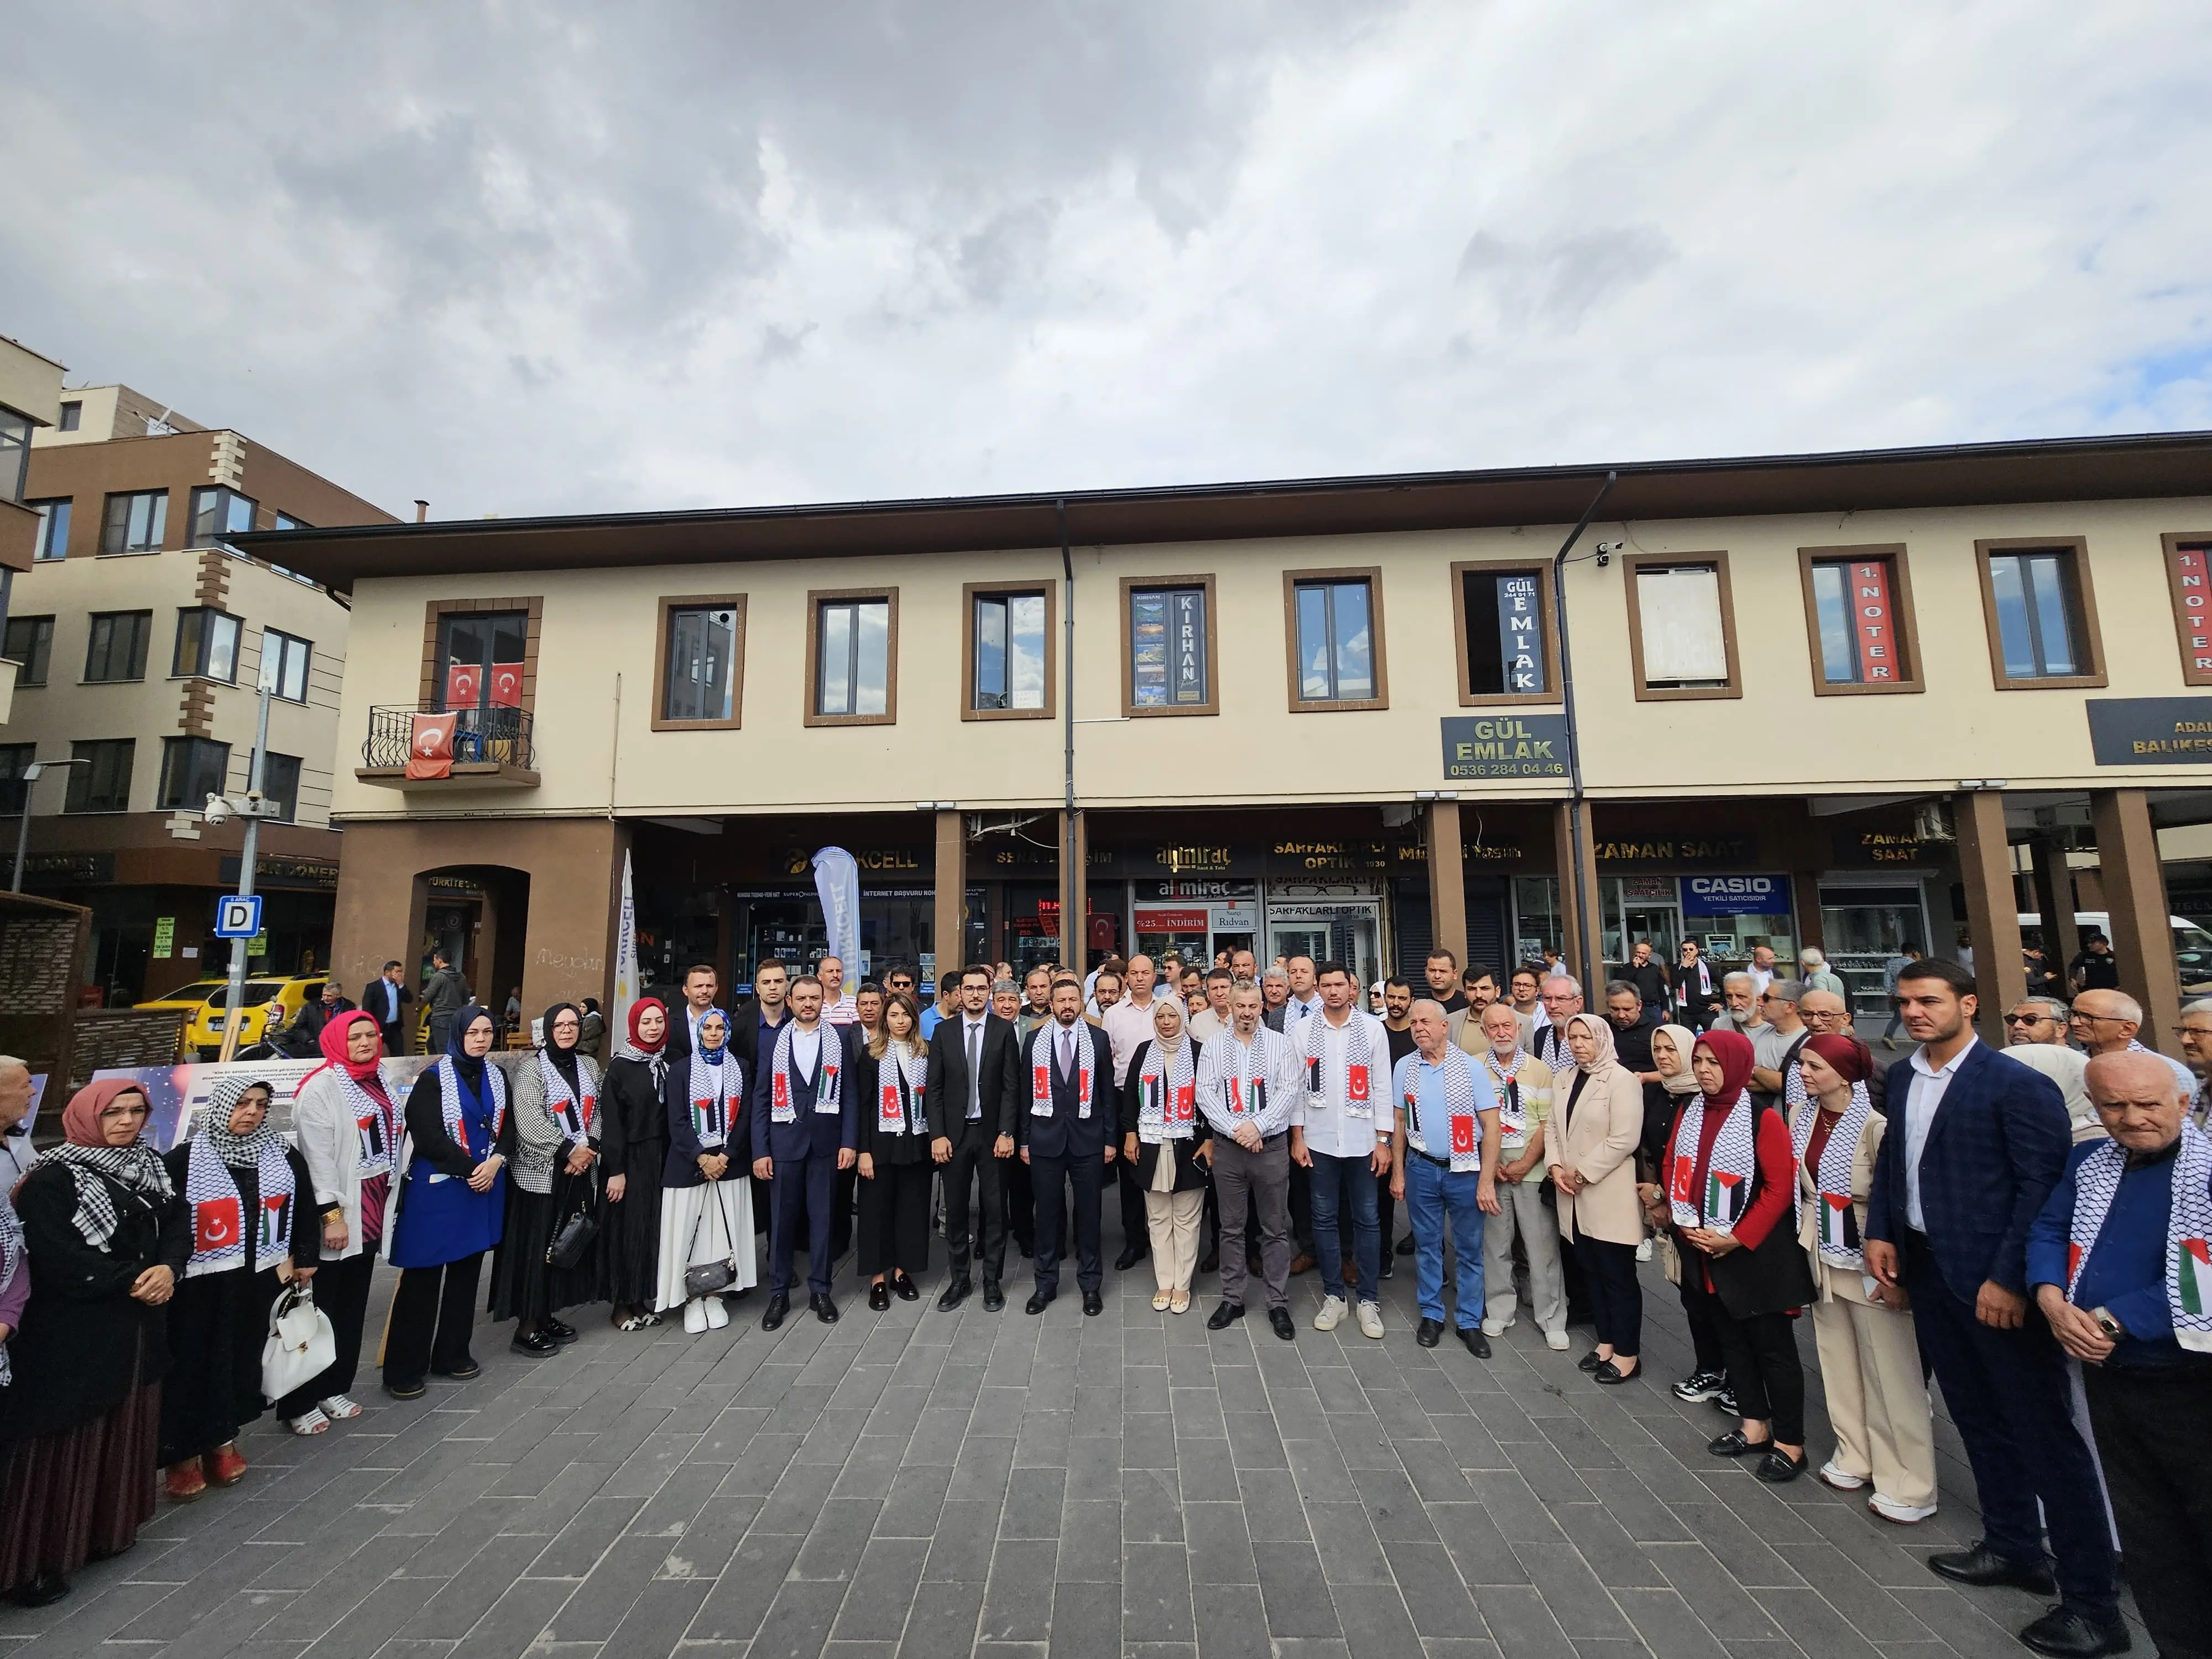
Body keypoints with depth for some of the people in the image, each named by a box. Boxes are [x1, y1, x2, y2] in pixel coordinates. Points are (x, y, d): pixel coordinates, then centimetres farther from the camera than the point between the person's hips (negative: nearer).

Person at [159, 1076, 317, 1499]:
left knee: (243, 1362, 10)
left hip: (259, 1283, 3)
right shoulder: (183, 1161, -7)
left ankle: (223, 1440, 27)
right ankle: (182, 1453, 20)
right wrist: (168, 1268, -20)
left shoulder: (284, 1158, 4)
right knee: (191, 1364, 3)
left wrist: (303, 1258, 10)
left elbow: (304, 1209, 12)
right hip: (200, 1288, -3)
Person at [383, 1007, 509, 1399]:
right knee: (423, 1277, 1)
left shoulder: (497, 1077, 8)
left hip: (486, 1186, 5)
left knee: (466, 1272, 13)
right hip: (438, 1189, -5)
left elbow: (508, 1127, 8)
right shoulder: (434, 1079, -9)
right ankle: (404, 1369, 13)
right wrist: (471, 1169, -13)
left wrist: (495, 1161, -10)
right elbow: (429, 1135, -14)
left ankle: (453, 1354, 25)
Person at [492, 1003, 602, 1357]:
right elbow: (530, 1123, -16)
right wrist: (570, 1149, -17)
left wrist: (590, 1148, -7)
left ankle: (546, 1316, 25)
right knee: (535, 1246, -1)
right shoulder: (531, 1069, -8)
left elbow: (596, 1113, 8)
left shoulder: (589, 1065, 9)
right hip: (540, 1172, -5)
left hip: (582, 1169, 6)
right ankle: (526, 1327, 11)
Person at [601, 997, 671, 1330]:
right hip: (631, 1158, -4)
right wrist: (615, 1170, -12)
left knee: (656, 1225, 9)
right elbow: (611, 1121, -9)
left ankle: (645, 1296, 23)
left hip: (663, 1158, 4)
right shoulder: (620, 1065, -7)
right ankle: (622, 1302, 18)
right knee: (628, 1226, 3)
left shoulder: (670, 1062, 4)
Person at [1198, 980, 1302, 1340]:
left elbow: (1289, 1091, -7)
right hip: (1227, 1147, 1)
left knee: (1275, 1229, 7)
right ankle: (1232, 1299, 24)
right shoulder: (1213, 1047, 4)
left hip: (1271, 1145, -1)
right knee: (1231, 1228, 11)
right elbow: (1205, 1093, -3)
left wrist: (1257, 1125, -16)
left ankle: (1278, 1304, 19)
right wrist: (1235, 1129, -12)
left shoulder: (1279, 1044, 0)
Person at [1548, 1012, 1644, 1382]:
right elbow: (1555, 1128, 12)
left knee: (1618, 1275, 4)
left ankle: (1627, 1353, 17)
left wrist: (1582, 1174, -14)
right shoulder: (1562, 1080, 10)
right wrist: (1556, 1166, -4)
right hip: (1575, 1197, 6)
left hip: (1609, 1195, -6)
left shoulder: (1621, 1079, -11)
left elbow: (1624, 1140, -17)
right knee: (1593, 1271, 15)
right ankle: (1605, 1342, 29)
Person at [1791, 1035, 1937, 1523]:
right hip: (1823, 1254, 7)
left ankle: (1907, 1484, 17)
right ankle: (1854, 1456, 32)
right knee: (1838, 1361, 17)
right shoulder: (1801, 1118, 0)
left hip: (1868, 1257, -6)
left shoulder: (1875, 1125, -20)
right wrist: (1803, 1243, 11)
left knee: (1890, 1370, 4)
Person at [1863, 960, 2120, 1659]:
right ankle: (2012, 1547, 37)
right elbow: (1891, 1158, 13)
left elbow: (2044, 1184, -16)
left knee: (2043, 1431, 4)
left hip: (1995, 1283, -7)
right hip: (1927, 1269, 7)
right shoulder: (1903, 1077, 5)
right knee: (1978, 1416, 20)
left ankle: (2092, 1600, 18)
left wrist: (2009, 1277, -18)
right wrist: (1880, 1230, 3)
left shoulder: (2015, 1084, -15)